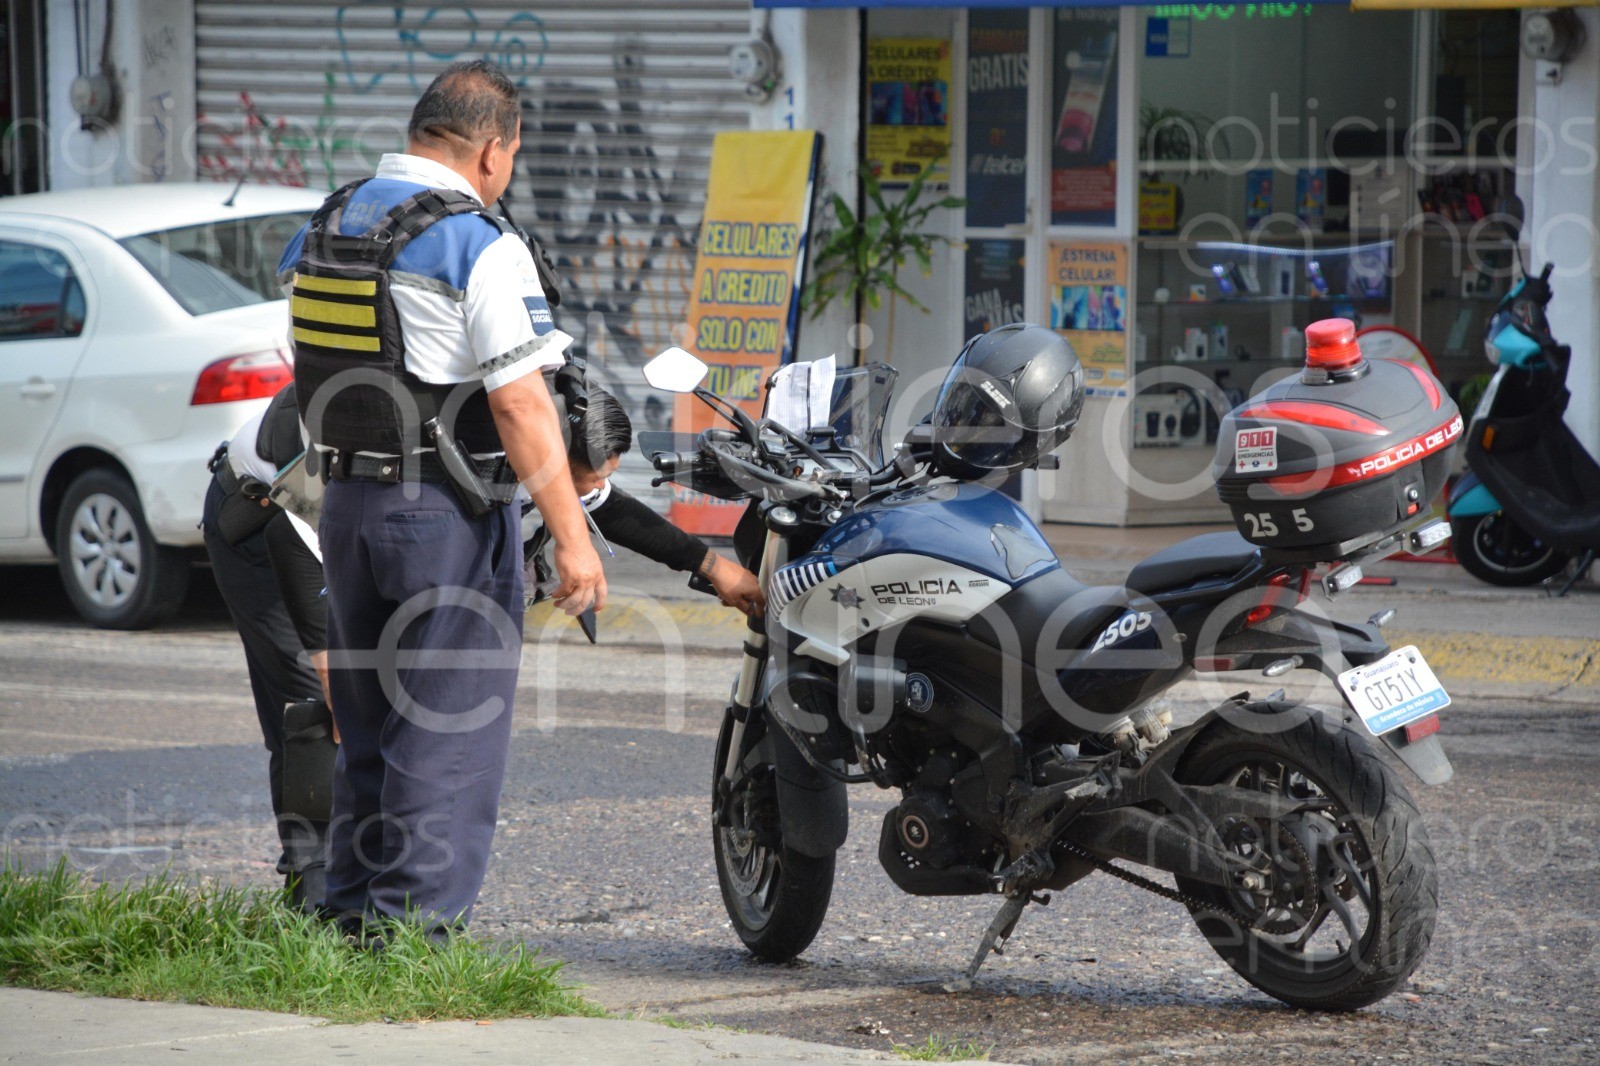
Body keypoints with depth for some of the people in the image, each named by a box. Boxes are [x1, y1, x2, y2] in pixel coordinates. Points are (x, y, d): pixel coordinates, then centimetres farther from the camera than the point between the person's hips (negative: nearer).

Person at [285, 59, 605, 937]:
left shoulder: (322, 230, 8)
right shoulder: (480, 247, -15)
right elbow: (521, 408, -18)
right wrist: (572, 537, -15)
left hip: (346, 500, 7)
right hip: (449, 514, -7)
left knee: (366, 718, 16)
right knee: (449, 727, -2)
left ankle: (353, 912, 20)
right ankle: (416, 921, -4)